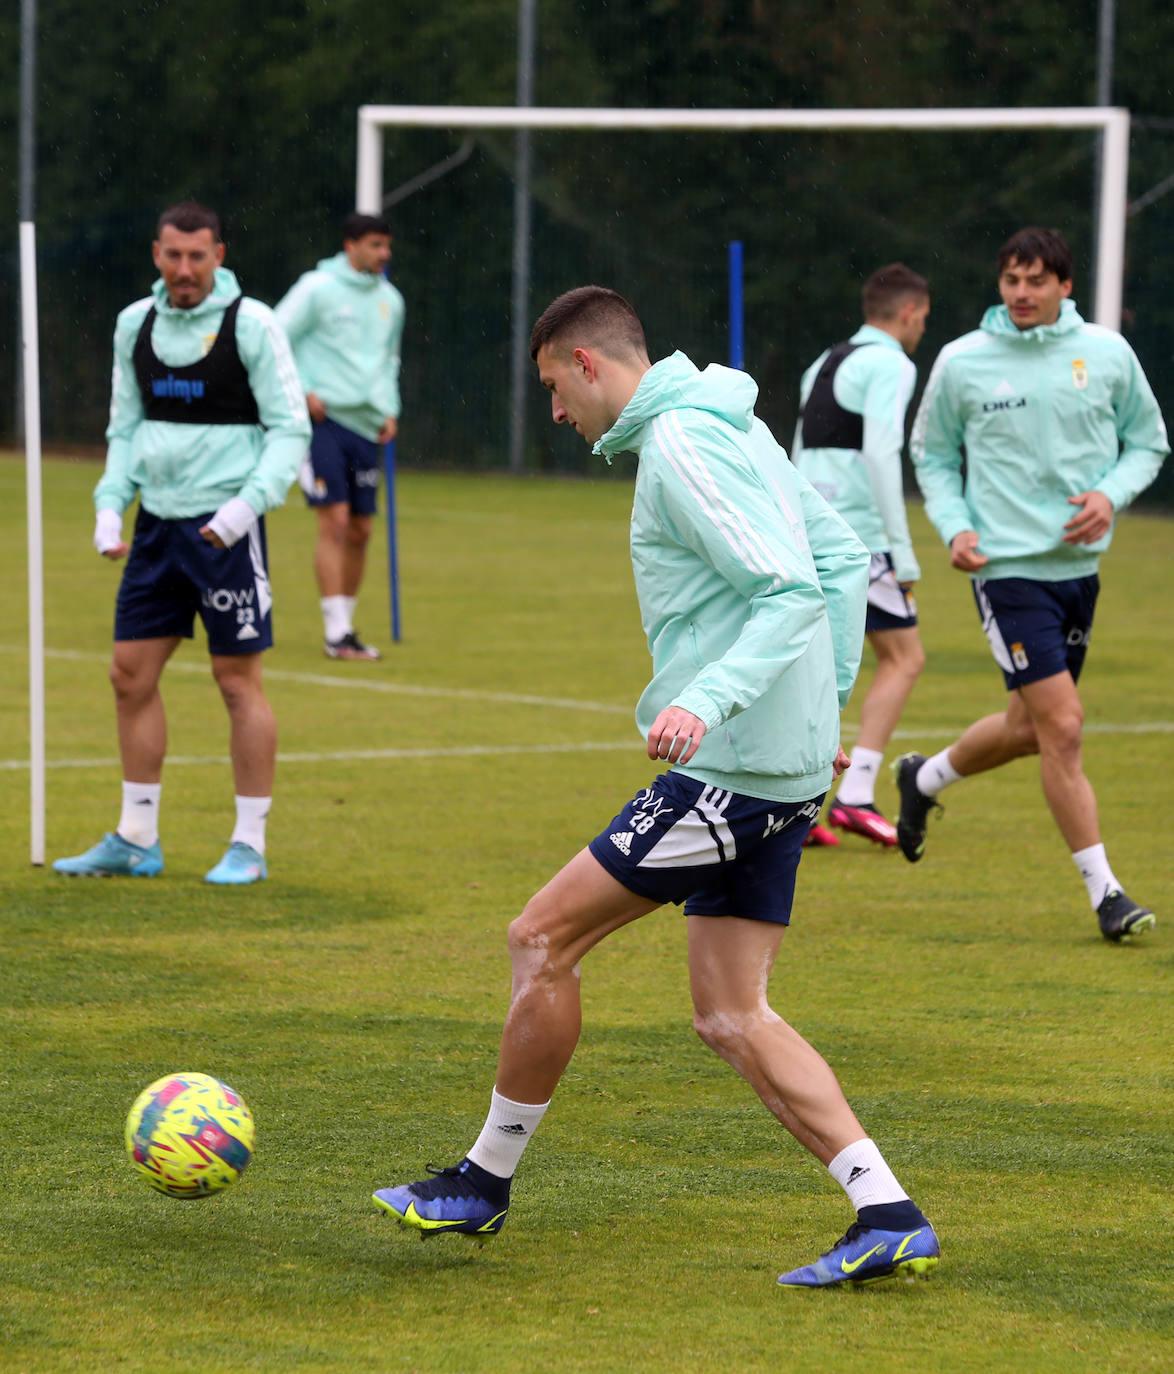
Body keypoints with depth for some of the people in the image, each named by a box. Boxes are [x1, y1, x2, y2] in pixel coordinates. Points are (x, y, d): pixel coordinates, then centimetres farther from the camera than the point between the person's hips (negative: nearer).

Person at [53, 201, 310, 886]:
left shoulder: (251, 323, -8)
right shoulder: (135, 324, 8)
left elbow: (291, 427, -8)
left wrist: (247, 502, -20)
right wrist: (110, 503, 4)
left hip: (224, 527, -6)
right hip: (157, 522, 6)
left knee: (239, 680, -3)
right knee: (132, 674, 5)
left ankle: (250, 846, 4)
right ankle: (137, 840, 14)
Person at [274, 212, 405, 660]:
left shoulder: (390, 300, 14)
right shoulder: (318, 288, -5)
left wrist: (390, 409, 14)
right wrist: (301, 392, -12)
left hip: (366, 425, 6)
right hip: (324, 419, -6)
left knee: (360, 530, 6)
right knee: (334, 522, -13)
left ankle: (346, 625, 18)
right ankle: (336, 632, -13)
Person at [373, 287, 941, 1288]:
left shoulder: (681, 445, -14)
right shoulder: (735, 427, 17)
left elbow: (793, 592, -23)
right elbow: (845, 562, 21)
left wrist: (706, 701, -33)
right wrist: (827, 707, 23)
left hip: (728, 767, -10)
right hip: (787, 769, 10)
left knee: (544, 939, 1)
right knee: (731, 1017, 8)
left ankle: (485, 1182, 12)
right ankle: (889, 1220, 1)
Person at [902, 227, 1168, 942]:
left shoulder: (1107, 353, 0)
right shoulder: (961, 362, -3)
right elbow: (932, 453, 10)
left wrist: (1111, 494, -8)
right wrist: (955, 527, -6)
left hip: (1079, 563, 4)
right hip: (1007, 565, -4)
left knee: (1028, 728, 16)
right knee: (1062, 726, -13)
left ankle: (924, 778, 45)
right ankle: (1105, 891, -6)